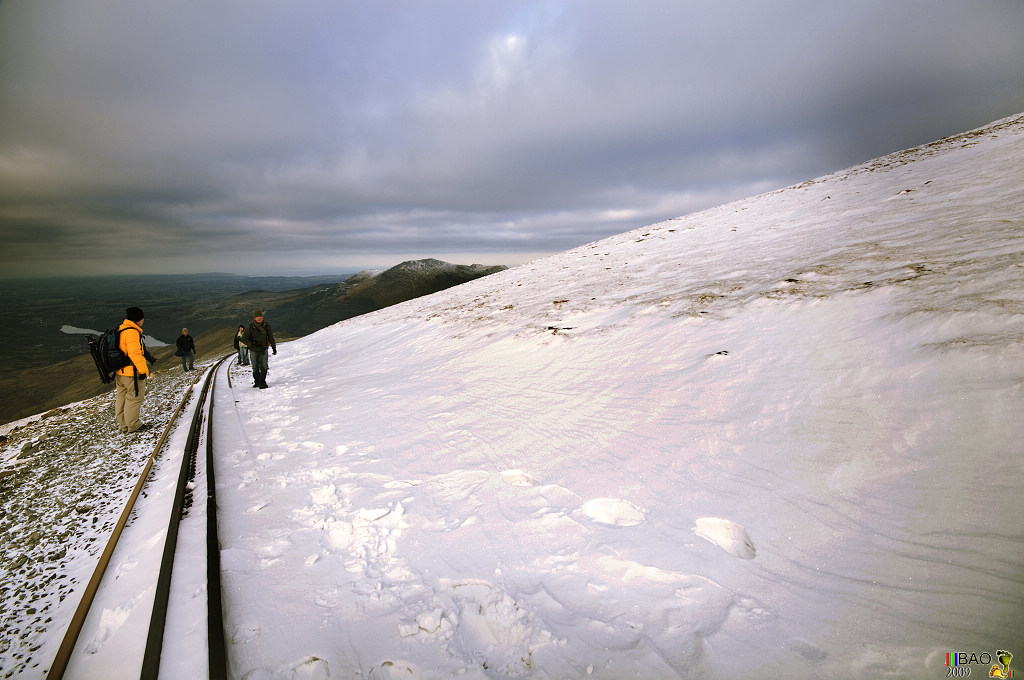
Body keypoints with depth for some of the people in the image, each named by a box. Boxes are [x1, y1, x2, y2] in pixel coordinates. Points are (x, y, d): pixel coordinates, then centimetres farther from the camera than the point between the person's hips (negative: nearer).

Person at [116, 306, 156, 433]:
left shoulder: (120, 330, 12)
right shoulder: (132, 332, -20)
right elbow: (135, 354, -24)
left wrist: (148, 357, 27)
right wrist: (143, 370, -19)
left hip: (120, 372, 10)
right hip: (132, 373, -10)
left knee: (121, 397, 16)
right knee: (135, 397, 0)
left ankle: (123, 424, 27)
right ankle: (133, 425, 8)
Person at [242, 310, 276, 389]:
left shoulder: (266, 326, -4)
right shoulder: (250, 327, -9)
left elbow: (270, 337, 8)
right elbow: (244, 339, -7)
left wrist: (274, 347, 12)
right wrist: (251, 344, -26)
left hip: (263, 350, 1)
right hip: (253, 351, -1)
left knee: (264, 366, -10)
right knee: (255, 367, 7)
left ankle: (262, 383, -5)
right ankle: (257, 381, 25)